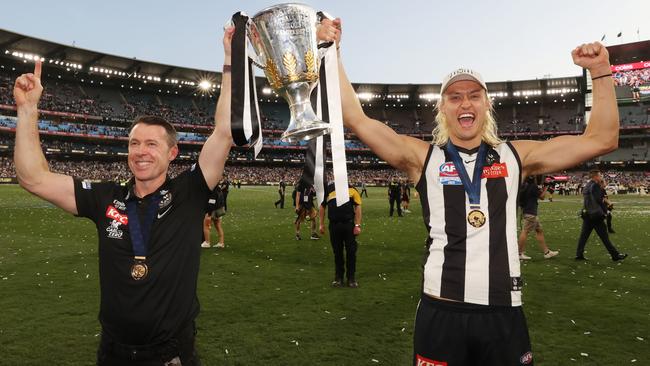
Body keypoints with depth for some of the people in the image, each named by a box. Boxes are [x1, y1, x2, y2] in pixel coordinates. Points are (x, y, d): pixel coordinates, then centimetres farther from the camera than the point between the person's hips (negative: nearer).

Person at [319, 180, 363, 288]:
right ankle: (338, 277, 23)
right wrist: (322, 224, 10)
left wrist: (357, 225, -8)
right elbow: (322, 206, 15)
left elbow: (357, 207, 0)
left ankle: (351, 277, 17)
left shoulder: (352, 189, 4)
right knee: (337, 252, 10)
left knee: (351, 251, 4)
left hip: (349, 224, -1)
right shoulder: (328, 189, 10)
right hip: (334, 225, 2)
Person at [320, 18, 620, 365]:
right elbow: (357, 120, -5)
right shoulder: (422, 157, 1)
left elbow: (601, 139, 11)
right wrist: (332, 52, -7)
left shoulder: (515, 155, 8)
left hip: (504, 314, 3)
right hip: (441, 313, -2)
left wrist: (601, 72, 4)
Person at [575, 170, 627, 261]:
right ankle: (615, 255, 7)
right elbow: (599, 200, -18)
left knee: (584, 235, 7)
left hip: (586, 214, 8)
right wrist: (605, 210, -3)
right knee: (604, 236, -1)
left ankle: (579, 254, 6)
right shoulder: (595, 186, -11)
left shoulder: (586, 186, 15)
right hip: (596, 215, -8)